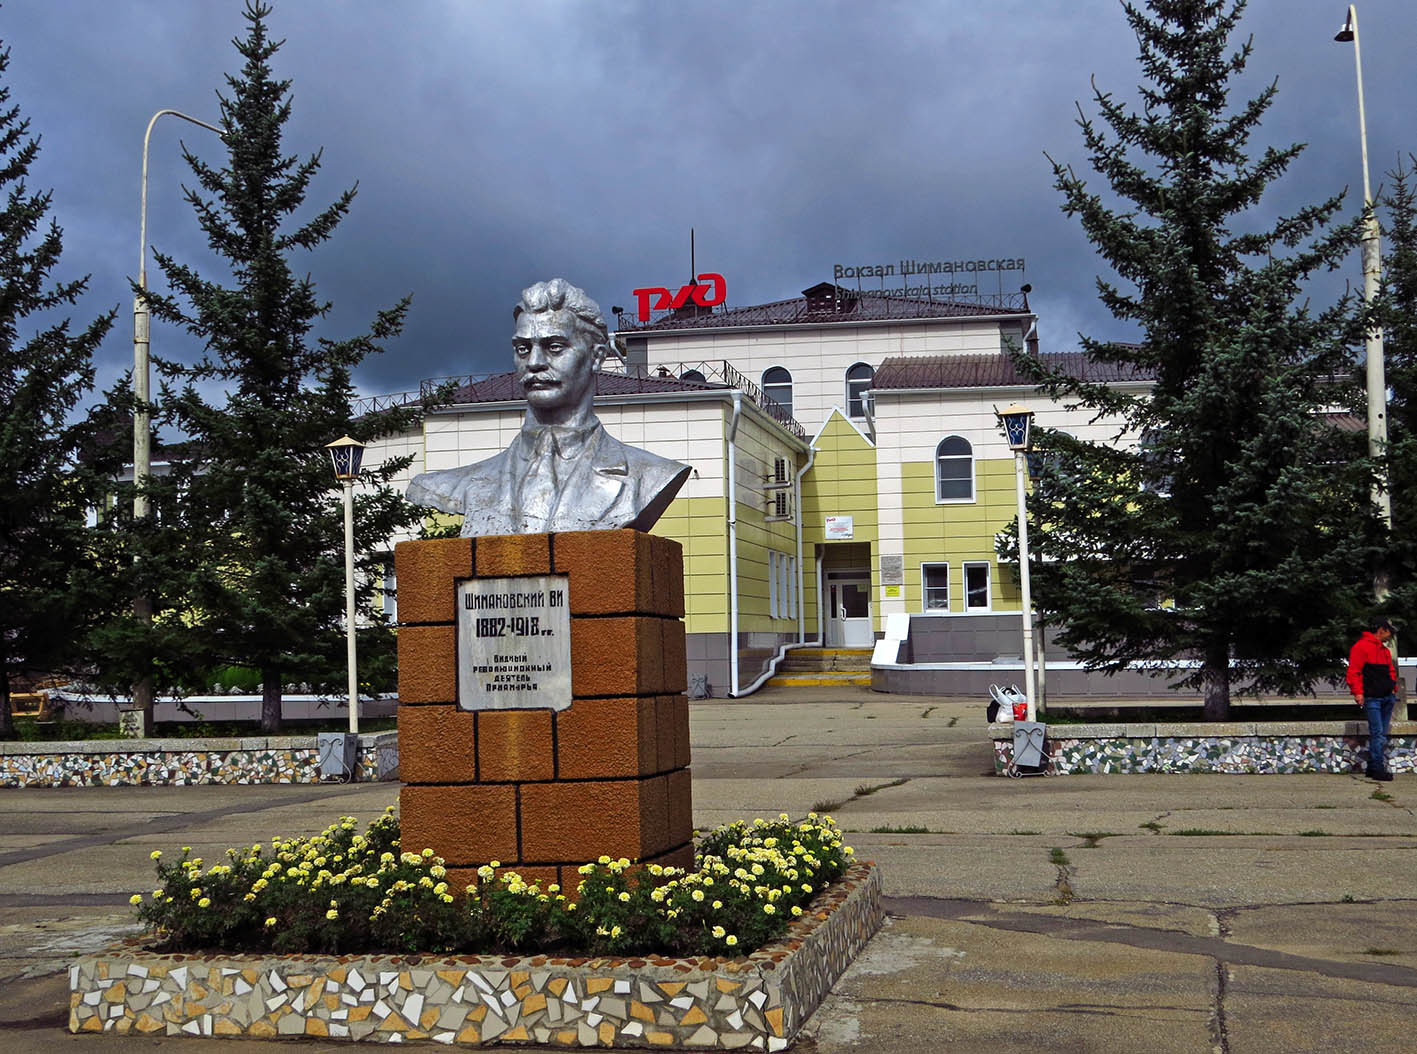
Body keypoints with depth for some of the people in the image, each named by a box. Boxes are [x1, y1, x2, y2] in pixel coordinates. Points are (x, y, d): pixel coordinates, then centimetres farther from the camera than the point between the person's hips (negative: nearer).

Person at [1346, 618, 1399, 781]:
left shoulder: (1385, 650, 21)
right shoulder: (1362, 646, -7)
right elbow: (1353, 671, -12)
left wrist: (1393, 688, 16)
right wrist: (1358, 692, -18)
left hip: (1387, 698, 9)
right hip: (1372, 698, -9)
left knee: (1382, 735, 8)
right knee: (1377, 734, -12)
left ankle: (1373, 767, 14)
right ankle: (1378, 769, -11)